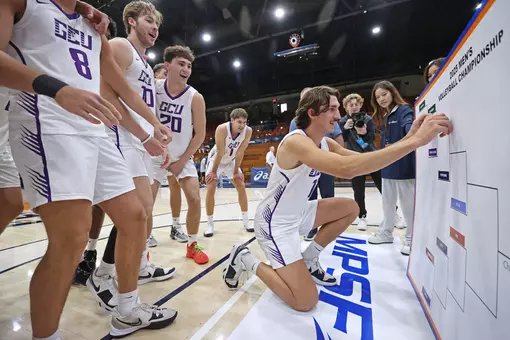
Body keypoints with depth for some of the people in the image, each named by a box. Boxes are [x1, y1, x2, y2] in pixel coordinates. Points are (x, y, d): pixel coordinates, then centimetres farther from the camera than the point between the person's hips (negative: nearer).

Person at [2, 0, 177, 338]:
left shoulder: (94, 30, 28)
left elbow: (126, 91, 29)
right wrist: (56, 88, -23)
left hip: (95, 131, 7)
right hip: (50, 127, -7)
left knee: (134, 216, 4)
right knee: (71, 239, -17)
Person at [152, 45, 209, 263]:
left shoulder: (195, 98, -11)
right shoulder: (153, 88, -7)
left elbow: (200, 134, -9)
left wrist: (182, 161, -10)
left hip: (182, 156, 0)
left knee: (194, 199, -7)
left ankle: (192, 245, 14)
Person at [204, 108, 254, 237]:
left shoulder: (248, 131, -23)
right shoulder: (222, 129, -33)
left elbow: (240, 152, -16)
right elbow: (220, 153, -28)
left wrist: (236, 171, -10)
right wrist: (214, 172, -18)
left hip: (231, 160, 4)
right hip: (216, 159, -3)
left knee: (241, 187, -1)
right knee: (211, 189, -12)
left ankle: (245, 221, 11)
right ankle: (210, 224, 1)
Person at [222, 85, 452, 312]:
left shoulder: (325, 144, 3)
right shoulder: (296, 142, -28)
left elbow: (364, 160, 0)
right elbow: (347, 168, -43)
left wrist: (408, 137, -12)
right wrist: (416, 141, -38)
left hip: (296, 214, 9)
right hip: (274, 223, -9)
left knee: (350, 208, 13)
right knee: (305, 302, -10)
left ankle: (308, 261, 18)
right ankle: (245, 259, 7)